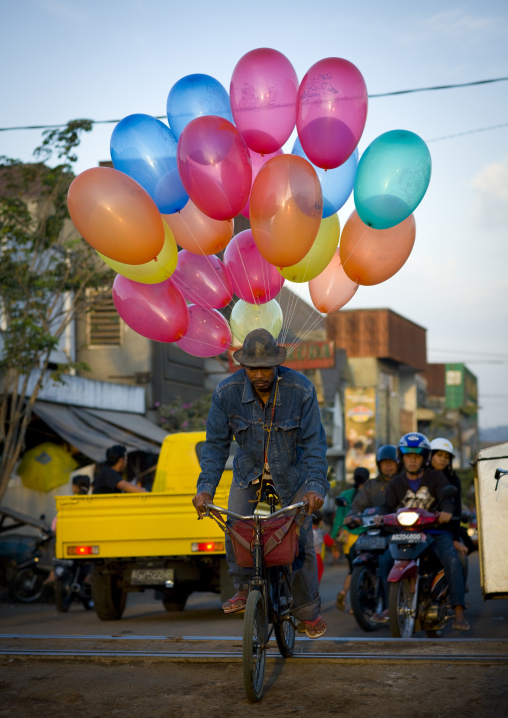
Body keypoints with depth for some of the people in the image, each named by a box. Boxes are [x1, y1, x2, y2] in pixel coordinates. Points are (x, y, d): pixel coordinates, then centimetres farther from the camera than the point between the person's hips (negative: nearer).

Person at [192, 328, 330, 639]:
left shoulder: (301, 389, -25)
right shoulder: (227, 392, -21)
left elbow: (314, 442, -21)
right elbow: (216, 443, -14)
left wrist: (315, 486, -34)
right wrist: (206, 487, -24)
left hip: (292, 474, -1)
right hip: (249, 472, 1)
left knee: (301, 542, -2)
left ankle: (309, 612, 19)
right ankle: (245, 587, 13)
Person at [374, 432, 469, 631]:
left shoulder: (436, 477, 3)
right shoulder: (396, 483, 11)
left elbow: (447, 498, -13)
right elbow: (388, 505, -3)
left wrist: (446, 511, -38)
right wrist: (381, 516, -28)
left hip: (436, 530, -3)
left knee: (451, 559, -29)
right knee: (385, 560, -18)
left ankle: (459, 613, -31)